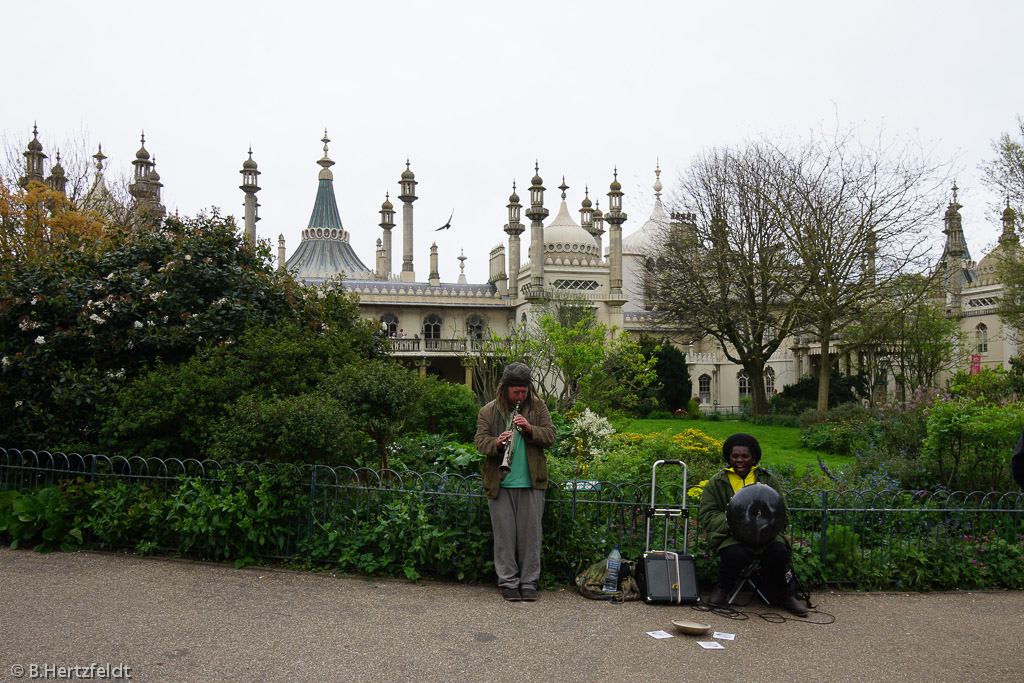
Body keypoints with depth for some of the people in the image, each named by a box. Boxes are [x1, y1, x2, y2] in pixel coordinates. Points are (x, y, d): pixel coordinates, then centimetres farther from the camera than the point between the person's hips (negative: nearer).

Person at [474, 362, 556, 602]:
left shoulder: (538, 407, 8)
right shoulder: (488, 412, 5)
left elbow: (551, 435, 2)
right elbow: (480, 441, -1)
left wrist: (530, 429, -16)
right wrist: (497, 442, -22)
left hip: (531, 483, 1)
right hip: (500, 484, -1)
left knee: (530, 533, 5)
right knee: (505, 534, 4)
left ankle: (529, 582, 16)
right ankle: (508, 582, 15)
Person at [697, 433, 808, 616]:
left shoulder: (768, 480, 13)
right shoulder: (716, 483, 8)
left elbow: (783, 515, 11)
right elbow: (706, 516, 2)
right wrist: (730, 521, -17)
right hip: (730, 536, -2)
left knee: (778, 551, -31)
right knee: (736, 554, -35)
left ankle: (782, 593, -1)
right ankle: (723, 588, -2)